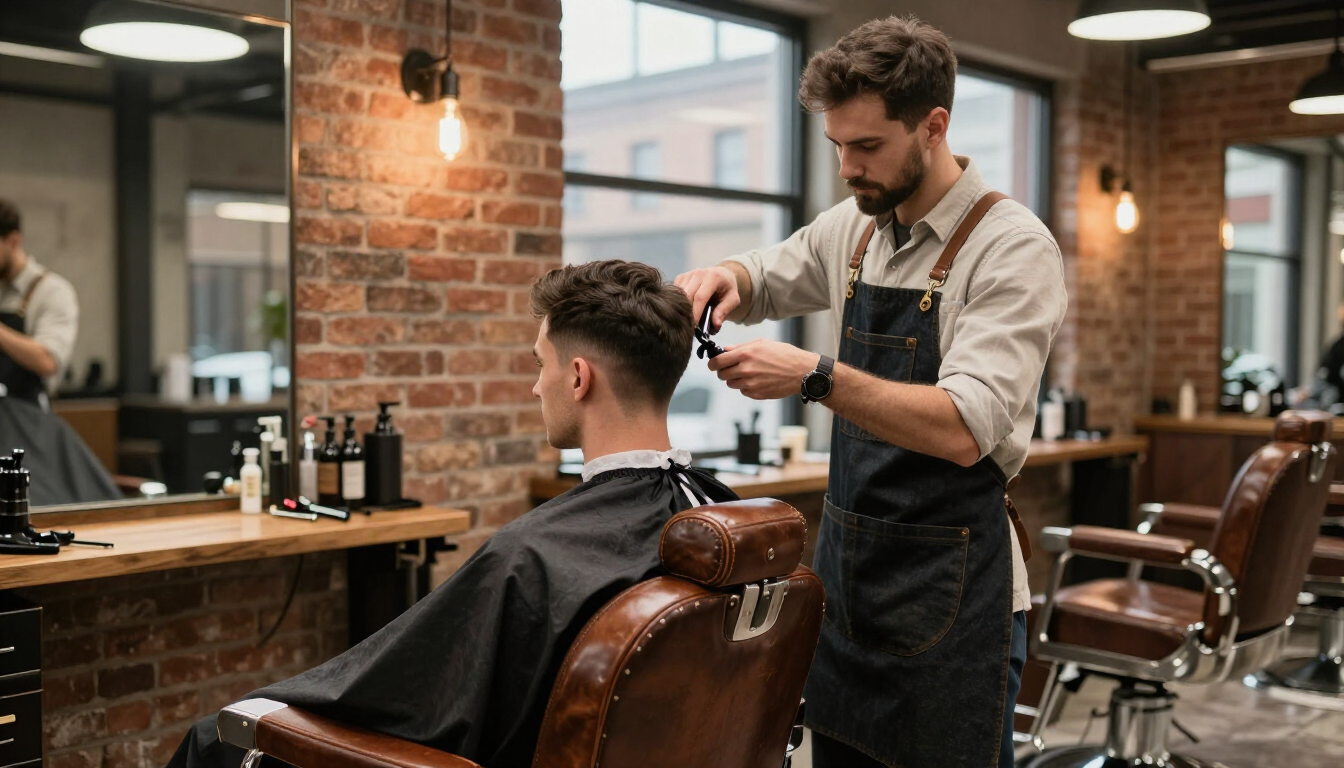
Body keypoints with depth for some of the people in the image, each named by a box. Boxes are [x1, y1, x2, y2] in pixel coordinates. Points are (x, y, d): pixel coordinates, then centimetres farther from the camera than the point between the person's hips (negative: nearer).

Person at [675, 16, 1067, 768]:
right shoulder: (853, 229, 5)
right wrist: (723, 276, 0)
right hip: (844, 565, 7)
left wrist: (815, 376, -31)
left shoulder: (1012, 247, -14)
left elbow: (964, 431, -24)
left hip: (952, 589, -6)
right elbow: (762, 280, 23)